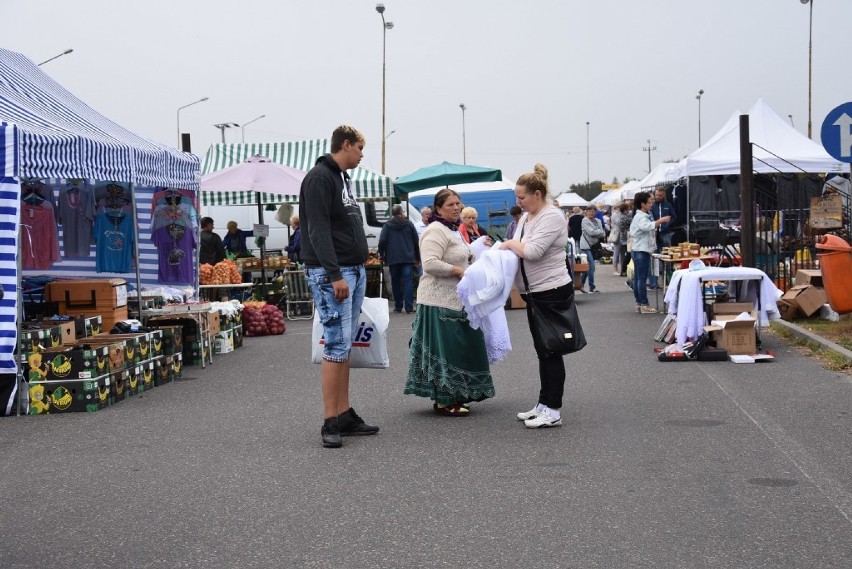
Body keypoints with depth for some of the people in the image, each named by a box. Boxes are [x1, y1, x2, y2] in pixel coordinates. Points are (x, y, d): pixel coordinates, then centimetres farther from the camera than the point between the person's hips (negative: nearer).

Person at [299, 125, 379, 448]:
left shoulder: (343, 178, 20)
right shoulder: (319, 178, -10)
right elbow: (318, 230, -18)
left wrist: (358, 270, 19)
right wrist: (335, 275, -23)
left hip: (355, 271, 10)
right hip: (331, 274, -10)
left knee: (345, 345, 10)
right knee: (336, 346, -10)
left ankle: (345, 415, 14)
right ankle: (330, 422, -7)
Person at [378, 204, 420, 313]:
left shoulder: (387, 226, 1)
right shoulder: (409, 224, 6)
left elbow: (382, 242, -8)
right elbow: (416, 242, 9)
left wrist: (382, 255, 7)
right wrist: (417, 258, 18)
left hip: (393, 259, 0)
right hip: (408, 258, 0)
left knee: (396, 282, 9)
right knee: (408, 281, -3)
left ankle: (398, 306, 10)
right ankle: (409, 307, -10)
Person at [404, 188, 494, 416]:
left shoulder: (453, 230, 18)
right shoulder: (435, 231, -15)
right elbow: (430, 264, -26)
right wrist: (459, 271, -20)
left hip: (455, 300, 10)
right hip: (440, 302, -10)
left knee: (457, 349, 13)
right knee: (445, 350, -5)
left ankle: (453, 397, 22)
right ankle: (444, 402, 2)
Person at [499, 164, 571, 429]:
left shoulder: (552, 217, -16)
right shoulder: (526, 218, 13)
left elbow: (532, 251, -26)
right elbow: (521, 251, 17)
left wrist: (510, 243, -10)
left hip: (553, 292, -10)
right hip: (536, 293, 10)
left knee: (551, 352, -5)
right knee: (543, 351, 14)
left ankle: (552, 411, -1)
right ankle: (544, 405, 22)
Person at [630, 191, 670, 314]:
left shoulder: (643, 216, 19)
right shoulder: (640, 217, -14)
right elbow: (648, 226, -35)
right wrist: (661, 220, -33)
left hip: (639, 251, 10)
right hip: (642, 251, -10)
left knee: (638, 278, 9)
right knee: (642, 279, -9)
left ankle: (639, 304, 12)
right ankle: (644, 305, -9)